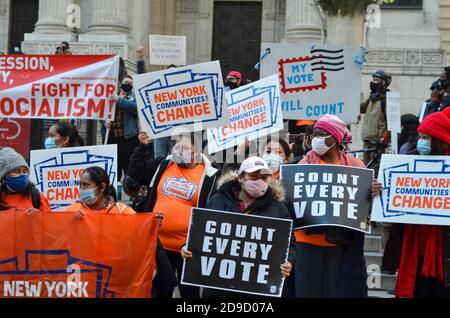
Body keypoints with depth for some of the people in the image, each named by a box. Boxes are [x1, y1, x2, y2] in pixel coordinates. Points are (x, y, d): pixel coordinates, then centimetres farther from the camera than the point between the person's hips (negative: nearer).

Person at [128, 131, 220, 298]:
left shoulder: (208, 176, -6)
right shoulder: (163, 165, 5)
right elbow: (136, 172, 11)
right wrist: (142, 147, 2)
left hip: (188, 248, -3)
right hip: (159, 244, 4)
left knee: (190, 291, 8)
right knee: (161, 290, 17)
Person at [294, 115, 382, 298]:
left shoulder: (354, 165, 6)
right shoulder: (306, 163, 6)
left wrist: (372, 192, -18)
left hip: (340, 241, 0)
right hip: (308, 238, 0)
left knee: (336, 290, 3)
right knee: (307, 290, 2)